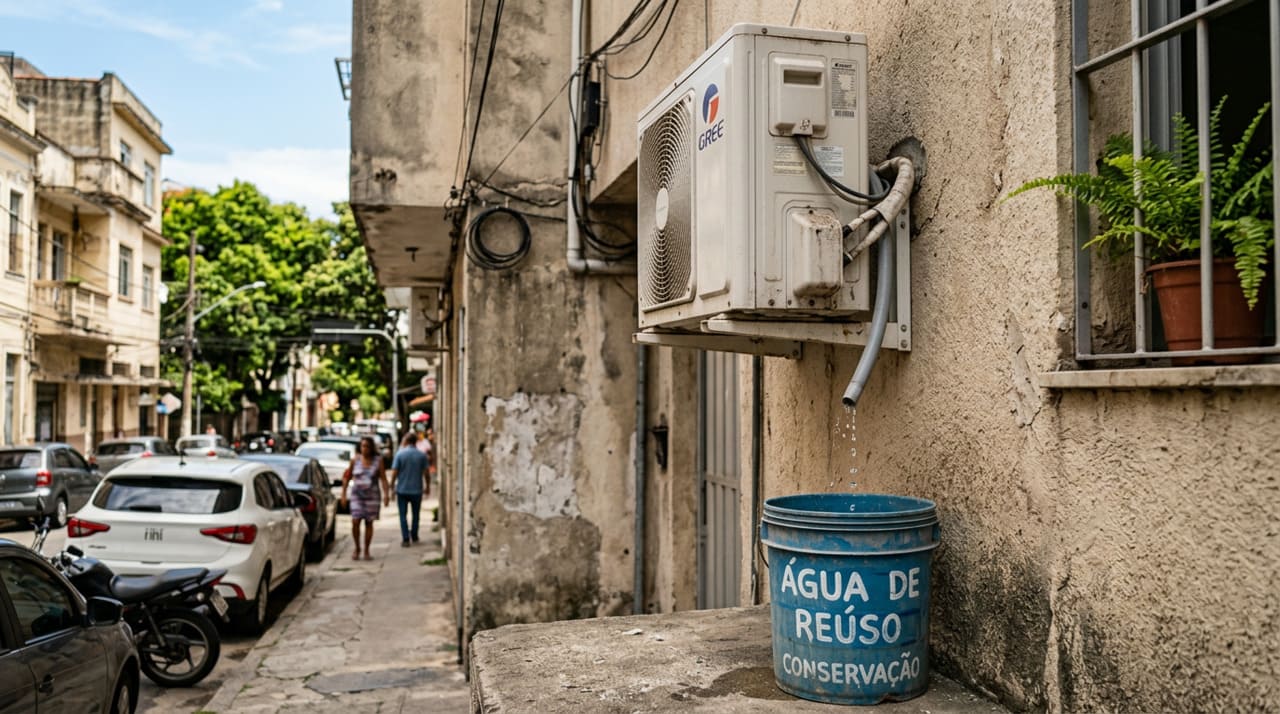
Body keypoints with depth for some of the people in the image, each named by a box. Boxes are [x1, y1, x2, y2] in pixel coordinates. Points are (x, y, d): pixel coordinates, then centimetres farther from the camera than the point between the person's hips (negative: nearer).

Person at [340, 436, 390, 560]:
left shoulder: (378, 461, -1)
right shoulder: (355, 460, 2)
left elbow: (383, 479, -4)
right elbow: (347, 477, 9)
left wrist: (386, 494, -13)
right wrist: (343, 494, 6)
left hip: (372, 496, -1)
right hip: (357, 495, 1)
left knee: (369, 523, 3)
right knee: (355, 521, -10)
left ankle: (366, 551, 14)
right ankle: (357, 548, 10)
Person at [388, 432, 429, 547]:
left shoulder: (400, 454, -7)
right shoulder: (422, 455, -4)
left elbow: (394, 472, -9)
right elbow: (425, 472, -1)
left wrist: (392, 486, 2)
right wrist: (427, 486, 12)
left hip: (402, 490, -1)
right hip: (417, 490, 1)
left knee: (403, 515, 5)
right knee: (415, 514, 16)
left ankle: (405, 539, 0)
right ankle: (414, 536, 25)